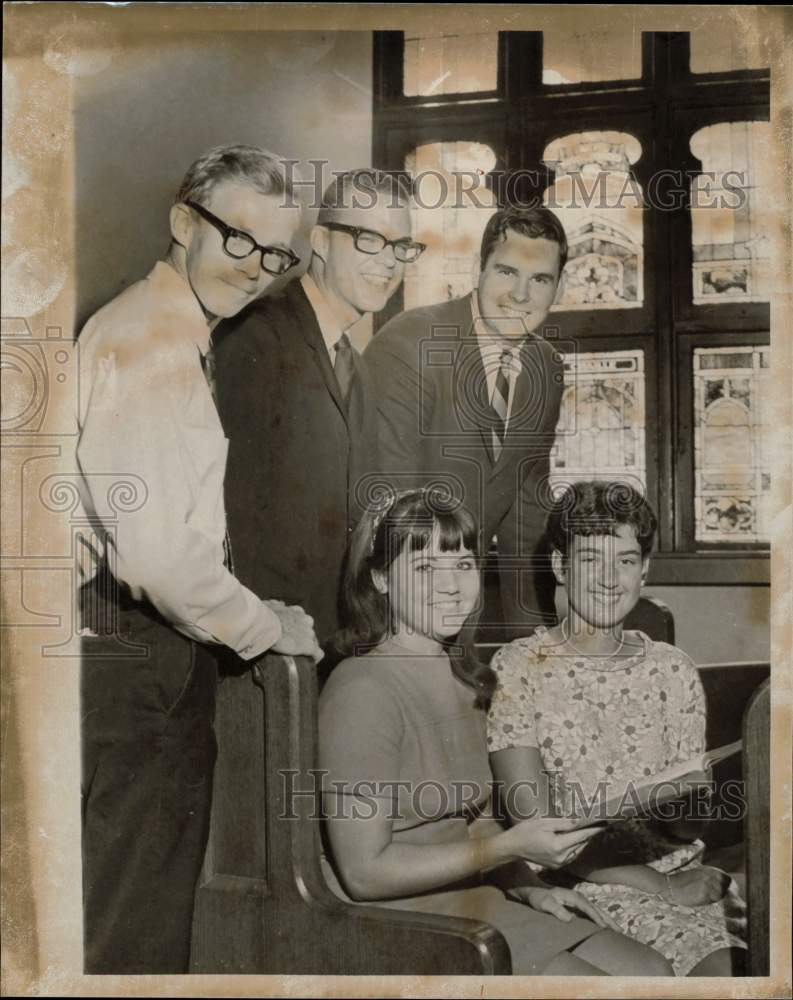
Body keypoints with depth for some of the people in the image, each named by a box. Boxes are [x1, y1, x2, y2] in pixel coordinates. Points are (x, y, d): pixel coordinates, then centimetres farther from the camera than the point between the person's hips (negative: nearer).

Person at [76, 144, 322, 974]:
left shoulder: (183, 339, 15)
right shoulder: (144, 343, -19)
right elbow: (157, 551, -26)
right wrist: (268, 626, -12)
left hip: (159, 649, 10)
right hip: (133, 663, -10)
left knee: (157, 882, 21)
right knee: (133, 915, 3)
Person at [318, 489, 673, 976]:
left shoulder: (462, 675, 11)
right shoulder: (364, 690, -17)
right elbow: (365, 871, -19)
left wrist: (529, 888, 1)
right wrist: (511, 847, -20)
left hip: (480, 906, 8)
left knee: (652, 973, 0)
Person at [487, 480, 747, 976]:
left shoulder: (672, 669, 11)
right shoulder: (520, 668, -2)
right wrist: (656, 883, -13)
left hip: (682, 872, 4)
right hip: (586, 884, -4)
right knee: (717, 962, -27)